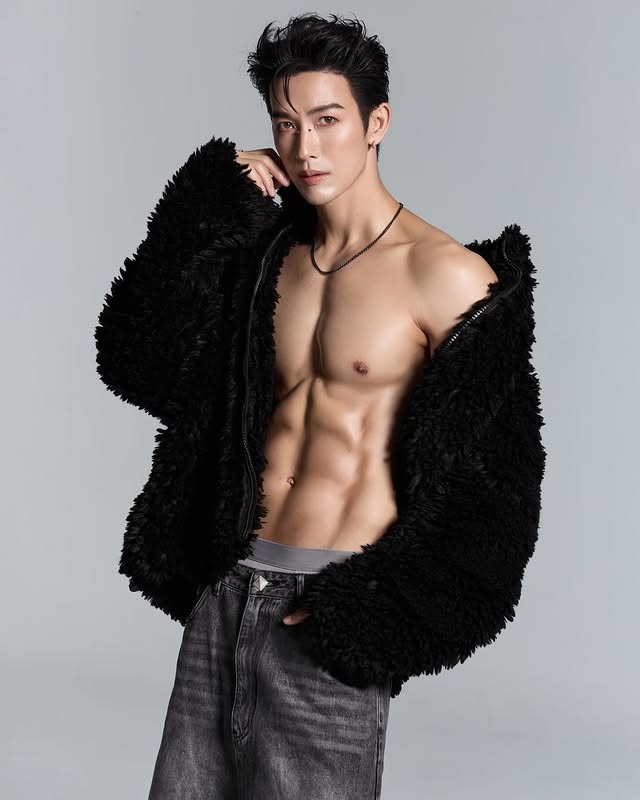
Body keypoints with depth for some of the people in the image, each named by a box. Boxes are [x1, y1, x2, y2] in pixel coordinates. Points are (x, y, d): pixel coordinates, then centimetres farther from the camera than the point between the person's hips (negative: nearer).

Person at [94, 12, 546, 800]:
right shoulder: (265, 254, 10)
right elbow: (137, 361, 4)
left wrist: (369, 608, -15)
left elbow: (488, 478, -9)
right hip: (227, 587, 6)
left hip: (328, 613, -5)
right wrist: (206, 207, -1)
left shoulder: (447, 275, -8)